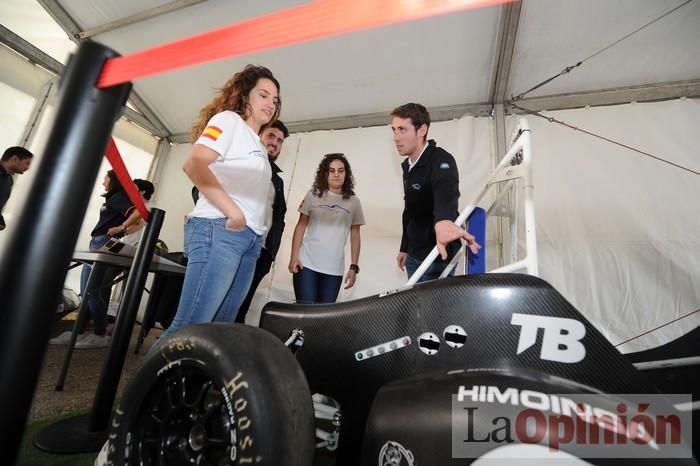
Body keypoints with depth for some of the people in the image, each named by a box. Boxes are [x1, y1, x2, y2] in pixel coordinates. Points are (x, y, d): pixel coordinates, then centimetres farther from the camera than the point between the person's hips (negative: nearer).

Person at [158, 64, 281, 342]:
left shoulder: (258, 147, 28)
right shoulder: (229, 119, 5)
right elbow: (194, 165, -12)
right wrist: (233, 212, -16)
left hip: (250, 239, 8)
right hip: (219, 229, -8)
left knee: (219, 327, 8)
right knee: (192, 324, -10)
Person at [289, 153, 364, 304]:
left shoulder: (353, 202, 6)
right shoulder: (313, 195, 4)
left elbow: (355, 235, 8)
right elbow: (301, 226, 5)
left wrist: (354, 267, 4)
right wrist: (294, 256, -3)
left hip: (334, 269, 1)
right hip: (306, 264, -1)